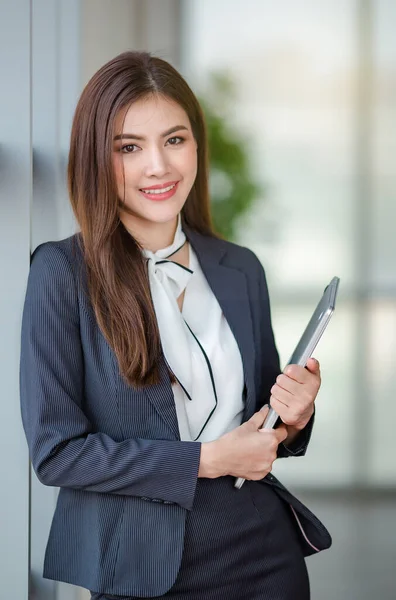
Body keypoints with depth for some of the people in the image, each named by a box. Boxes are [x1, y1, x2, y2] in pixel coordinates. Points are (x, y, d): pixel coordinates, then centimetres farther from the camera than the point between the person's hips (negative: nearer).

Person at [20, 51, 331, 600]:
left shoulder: (240, 270, 5)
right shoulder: (63, 272, -10)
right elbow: (54, 450, -13)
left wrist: (294, 417, -7)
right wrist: (205, 460, -15)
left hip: (266, 552, 4)